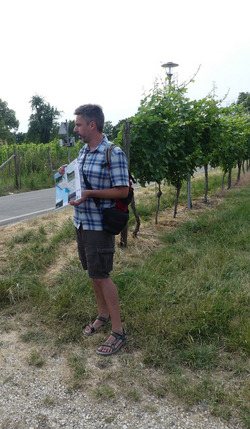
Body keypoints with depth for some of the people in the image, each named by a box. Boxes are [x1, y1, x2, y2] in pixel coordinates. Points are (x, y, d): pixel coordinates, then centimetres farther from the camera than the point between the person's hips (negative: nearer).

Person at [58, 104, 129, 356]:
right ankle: (103, 315, 37)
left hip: (99, 224, -8)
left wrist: (89, 193, -24)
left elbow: (122, 191, -17)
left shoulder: (113, 154, -16)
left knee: (101, 276, -3)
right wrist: (68, 174, 1)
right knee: (92, 272, 17)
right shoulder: (83, 151, 9)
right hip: (81, 220, 8)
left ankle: (118, 332, 12)